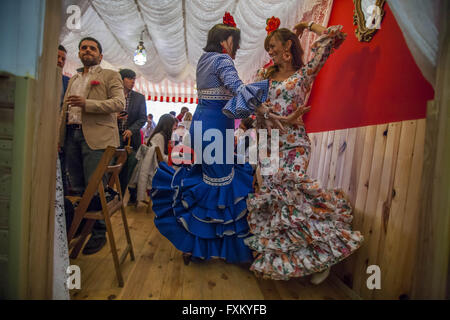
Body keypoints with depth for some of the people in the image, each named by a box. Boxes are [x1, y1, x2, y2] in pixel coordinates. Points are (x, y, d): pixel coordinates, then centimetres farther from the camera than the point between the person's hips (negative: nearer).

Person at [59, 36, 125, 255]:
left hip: (95, 137, -6)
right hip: (71, 136, 6)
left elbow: (119, 103, -9)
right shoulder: (73, 79, 26)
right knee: (77, 188, 10)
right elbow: (64, 109, 25)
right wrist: (59, 136, 14)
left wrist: (86, 103, -17)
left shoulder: (110, 76, 6)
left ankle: (99, 233, 5)